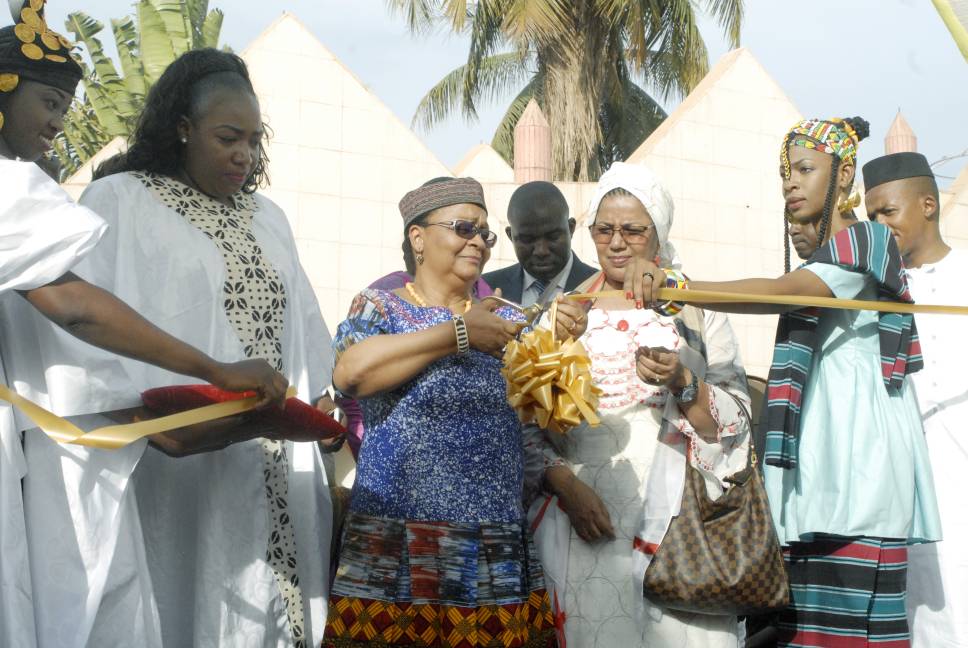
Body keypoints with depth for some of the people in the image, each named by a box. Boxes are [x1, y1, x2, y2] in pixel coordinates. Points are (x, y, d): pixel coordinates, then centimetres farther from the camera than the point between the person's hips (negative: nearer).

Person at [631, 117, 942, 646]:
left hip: (858, 467, -8)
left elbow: (779, 293, -18)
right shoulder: (821, 261, 24)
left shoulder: (866, 240, -1)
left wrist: (671, 285, -28)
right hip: (817, 468, 8)